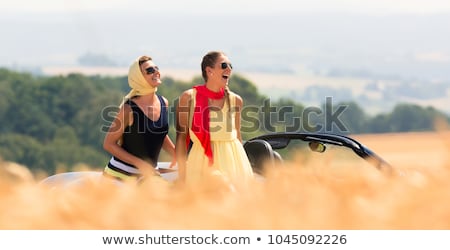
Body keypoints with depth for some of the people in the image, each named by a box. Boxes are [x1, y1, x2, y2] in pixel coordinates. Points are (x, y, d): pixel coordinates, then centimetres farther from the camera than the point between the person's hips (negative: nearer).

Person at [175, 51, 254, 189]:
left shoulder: (235, 100, 7)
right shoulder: (189, 97, -3)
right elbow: (181, 137, -4)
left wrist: (244, 170, 16)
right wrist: (182, 177, -9)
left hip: (231, 161, 3)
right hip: (202, 161, -3)